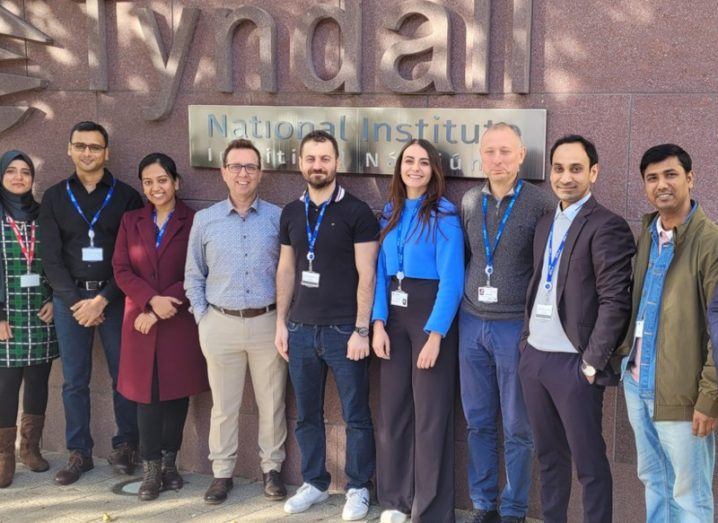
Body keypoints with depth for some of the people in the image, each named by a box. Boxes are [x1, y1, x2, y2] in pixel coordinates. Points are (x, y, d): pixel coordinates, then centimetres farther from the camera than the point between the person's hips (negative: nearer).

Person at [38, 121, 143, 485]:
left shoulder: (126, 197, 2)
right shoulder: (54, 198, 8)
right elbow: (51, 258, 3)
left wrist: (102, 300, -10)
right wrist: (76, 301, -7)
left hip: (114, 297, -1)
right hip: (69, 297, 2)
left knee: (124, 375, 2)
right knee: (74, 380, 5)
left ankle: (124, 446, 15)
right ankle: (79, 452, 15)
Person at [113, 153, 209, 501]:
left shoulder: (192, 222, -1)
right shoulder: (131, 221, 10)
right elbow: (121, 270, 2)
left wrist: (163, 308, -12)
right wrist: (151, 300, -13)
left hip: (180, 323, -2)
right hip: (141, 321, 2)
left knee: (177, 391, 5)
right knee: (147, 393, 1)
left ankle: (169, 463, 19)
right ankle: (151, 469, 8)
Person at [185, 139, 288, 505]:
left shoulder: (278, 218, 0)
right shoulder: (204, 220, 3)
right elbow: (194, 276, 10)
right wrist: (202, 318, 3)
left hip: (267, 323, 0)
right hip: (221, 324, 1)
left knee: (272, 402, 9)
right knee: (223, 405, 9)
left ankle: (271, 468, 25)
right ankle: (222, 472, 22)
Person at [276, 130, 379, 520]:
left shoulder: (356, 212, -6)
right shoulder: (291, 213, 9)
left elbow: (366, 275, -9)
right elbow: (286, 270, 14)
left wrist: (361, 330, -13)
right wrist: (281, 322, 8)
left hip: (343, 329, -4)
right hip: (301, 328, 5)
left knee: (355, 415, 4)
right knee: (307, 414, 12)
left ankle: (358, 488, 17)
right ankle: (314, 482, 26)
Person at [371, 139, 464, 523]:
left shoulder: (444, 215, -9)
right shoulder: (390, 213, 9)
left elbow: (451, 280, -14)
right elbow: (381, 272, 8)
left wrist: (435, 335, -19)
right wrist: (378, 324, -3)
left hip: (431, 315, -6)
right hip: (394, 316, 6)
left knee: (430, 413, 1)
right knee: (391, 409, 10)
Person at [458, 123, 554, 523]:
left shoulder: (541, 204, -7)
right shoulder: (470, 202, 6)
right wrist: (462, 305, 13)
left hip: (516, 326, -4)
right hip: (472, 324, 4)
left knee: (517, 427, 4)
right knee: (479, 422, 11)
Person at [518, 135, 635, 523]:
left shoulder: (606, 226, -11)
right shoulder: (545, 225, 14)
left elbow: (616, 301, -15)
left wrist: (593, 362, -16)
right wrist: (526, 342, 13)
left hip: (573, 364, -7)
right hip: (533, 358, 7)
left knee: (589, 462, 2)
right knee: (548, 455, 16)